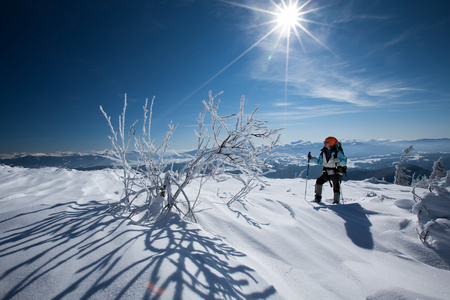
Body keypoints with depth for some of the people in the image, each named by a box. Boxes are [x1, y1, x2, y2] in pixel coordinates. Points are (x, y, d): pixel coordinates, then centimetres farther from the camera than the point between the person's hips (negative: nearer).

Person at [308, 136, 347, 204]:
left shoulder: (337, 152, -15)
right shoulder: (324, 152, 1)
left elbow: (344, 163, -18)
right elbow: (319, 161, 10)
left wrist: (339, 161, -39)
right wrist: (311, 158, -3)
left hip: (336, 172, -5)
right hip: (327, 172, 5)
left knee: (336, 187, 1)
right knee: (319, 181, -8)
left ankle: (336, 201, 18)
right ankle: (317, 198, 3)